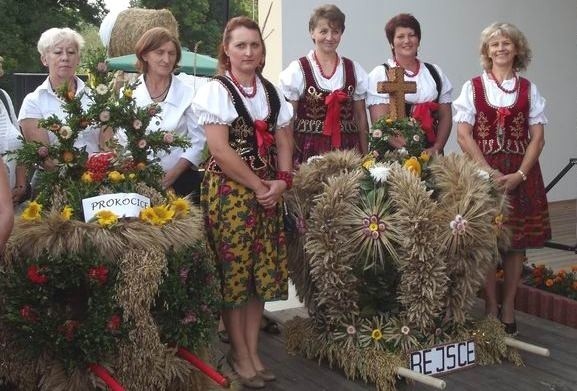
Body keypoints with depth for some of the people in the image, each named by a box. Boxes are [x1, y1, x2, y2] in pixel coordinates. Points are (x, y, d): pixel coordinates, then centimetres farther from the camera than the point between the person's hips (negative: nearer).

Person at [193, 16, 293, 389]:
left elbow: (284, 144, 11)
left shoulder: (273, 93, 12)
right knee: (233, 271, 0)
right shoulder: (215, 91, -5)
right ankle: (239, 353, 15)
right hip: (229, 191, -5)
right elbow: (220, 150, -13)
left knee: (262, 270, 7)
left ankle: (253, 350, 20)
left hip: (269, 192, 5)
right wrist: (258, 185, -13)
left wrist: (281, 182, -6)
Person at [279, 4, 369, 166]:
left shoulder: (354, 70, 10)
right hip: (308, 151, -2)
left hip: (347, 149, 3)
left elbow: (361, 117, 14)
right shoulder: (297, 70, 0)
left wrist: (365, 156, 8)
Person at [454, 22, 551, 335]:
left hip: (520, 176, 2)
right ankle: (490, 309, 13)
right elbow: (463, 135, -5)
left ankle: (508, 309, 16)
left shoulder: (528, 89, 7)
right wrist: (490, 172, -12)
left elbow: (537, 138, 3)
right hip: (482, 172, -1)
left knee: (517, 242, 4)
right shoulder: (473, 87, 2)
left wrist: (519, 174, -11)